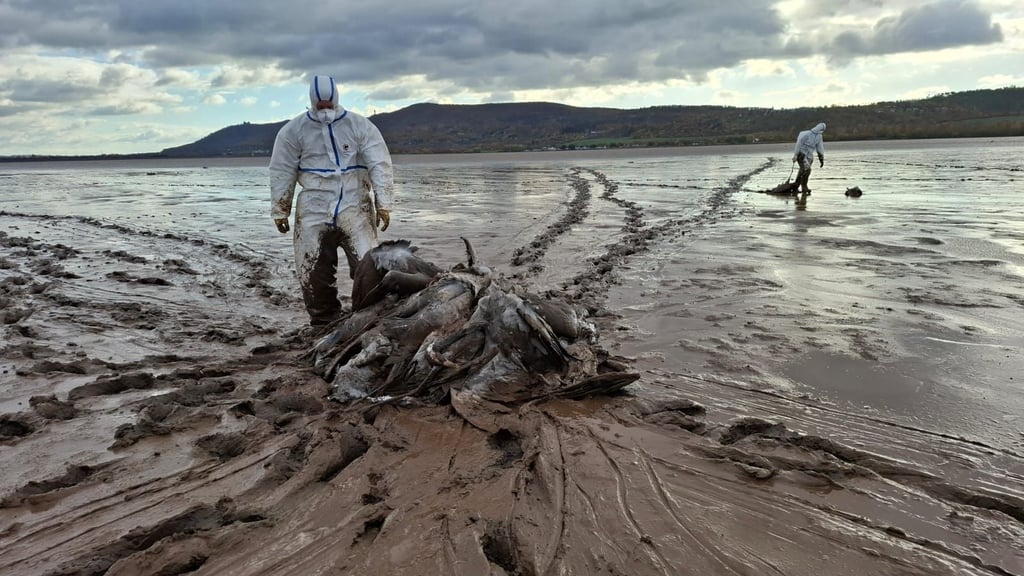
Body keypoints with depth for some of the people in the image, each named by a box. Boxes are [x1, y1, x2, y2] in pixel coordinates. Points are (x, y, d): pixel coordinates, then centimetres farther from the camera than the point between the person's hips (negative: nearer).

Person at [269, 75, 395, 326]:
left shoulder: (360, 125, 3)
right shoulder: (294, 130, 7)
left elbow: (380, 165, -2)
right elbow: (282, 172, 10)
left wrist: (383, 204, -10)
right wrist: (279, 211, 7)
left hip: (354, 208, -1)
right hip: (313, 212, 2)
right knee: (313, 272, 3)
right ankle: (323, 324, 18)